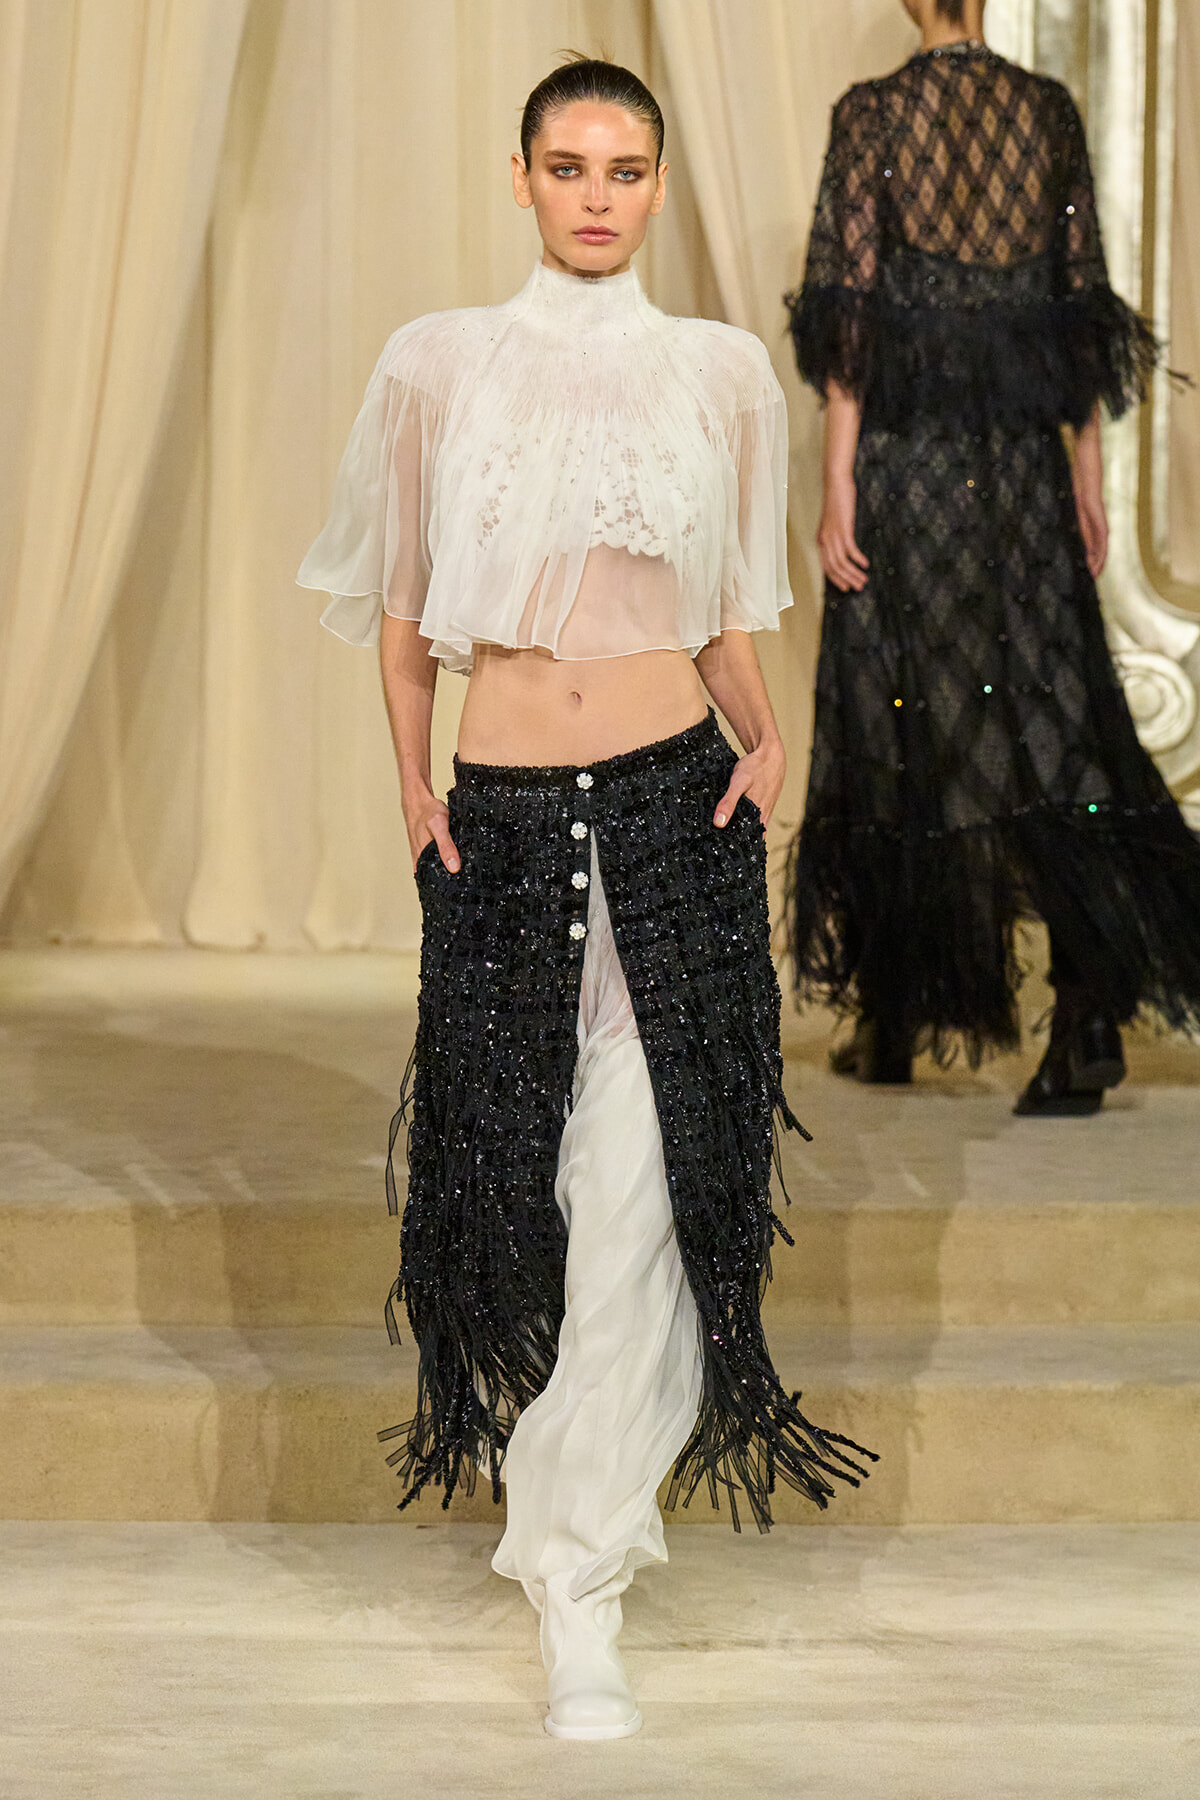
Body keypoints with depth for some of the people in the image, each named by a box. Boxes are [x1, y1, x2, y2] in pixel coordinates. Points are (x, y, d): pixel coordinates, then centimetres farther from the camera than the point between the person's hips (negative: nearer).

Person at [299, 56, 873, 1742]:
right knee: (511, 1151, 9)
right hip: (502, 822, 1)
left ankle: (582, 1577, -2)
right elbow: (401, 610, 10)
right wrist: (416, 792, 0)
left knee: (640, 1188, -6)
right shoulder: (438, 364, 3)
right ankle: (566, 1460, 32)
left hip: (675, 805, -1)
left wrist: (763, 734, -5)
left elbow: (731, 621, 12)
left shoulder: (722, 369, 5)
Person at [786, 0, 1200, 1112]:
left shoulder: (873, 114, -5)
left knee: (898, 730, 8)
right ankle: (1092, 1007, -16)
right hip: (1024, 464, 2)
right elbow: (1083, 302, 7)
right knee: (1046, 720, 1)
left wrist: (837, 487, -8)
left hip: (906, 452, -2)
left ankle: (891, 1022, 17)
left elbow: (852, 312, -9)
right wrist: (1088, 475, 13)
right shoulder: (1050, 112, 5)